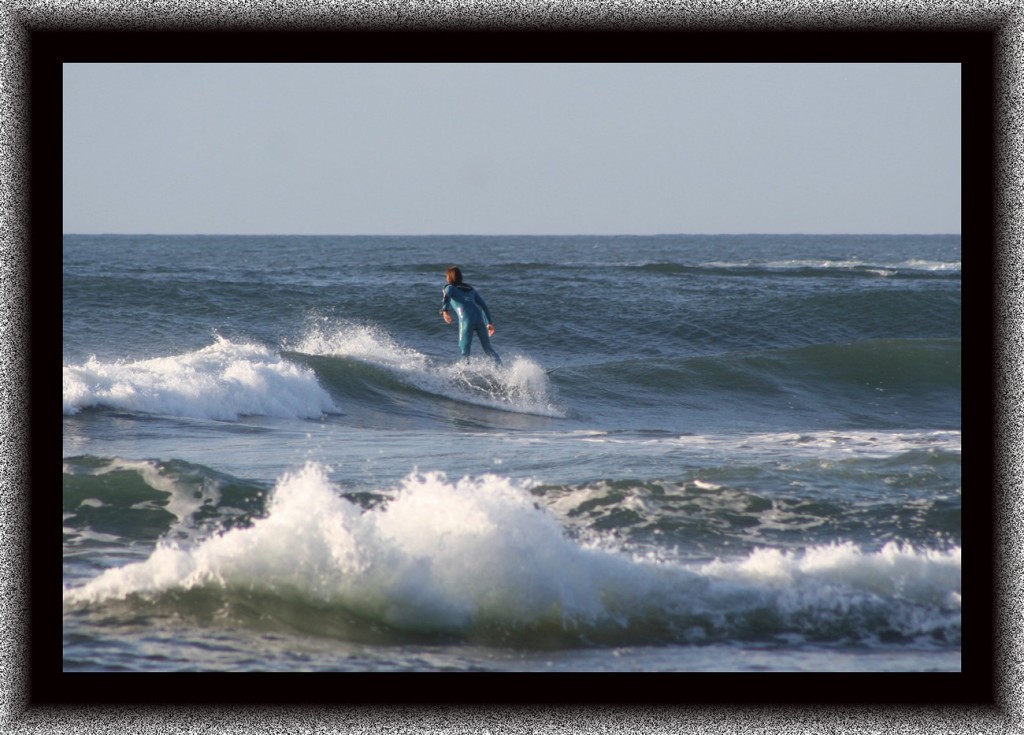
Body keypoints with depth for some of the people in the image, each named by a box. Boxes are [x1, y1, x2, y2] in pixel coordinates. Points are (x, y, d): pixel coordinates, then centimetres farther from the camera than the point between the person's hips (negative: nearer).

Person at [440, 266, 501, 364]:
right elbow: (483, 305, 25)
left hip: (466, 320, -5)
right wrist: (489, 323, 24)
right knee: (488, 348, 10)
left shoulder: (449, 288, 15)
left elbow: (446, 298, -9)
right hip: (479, 317, 5)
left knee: (464, 349, -1)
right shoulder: (471, 289, 29)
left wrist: (445, 311, -25)